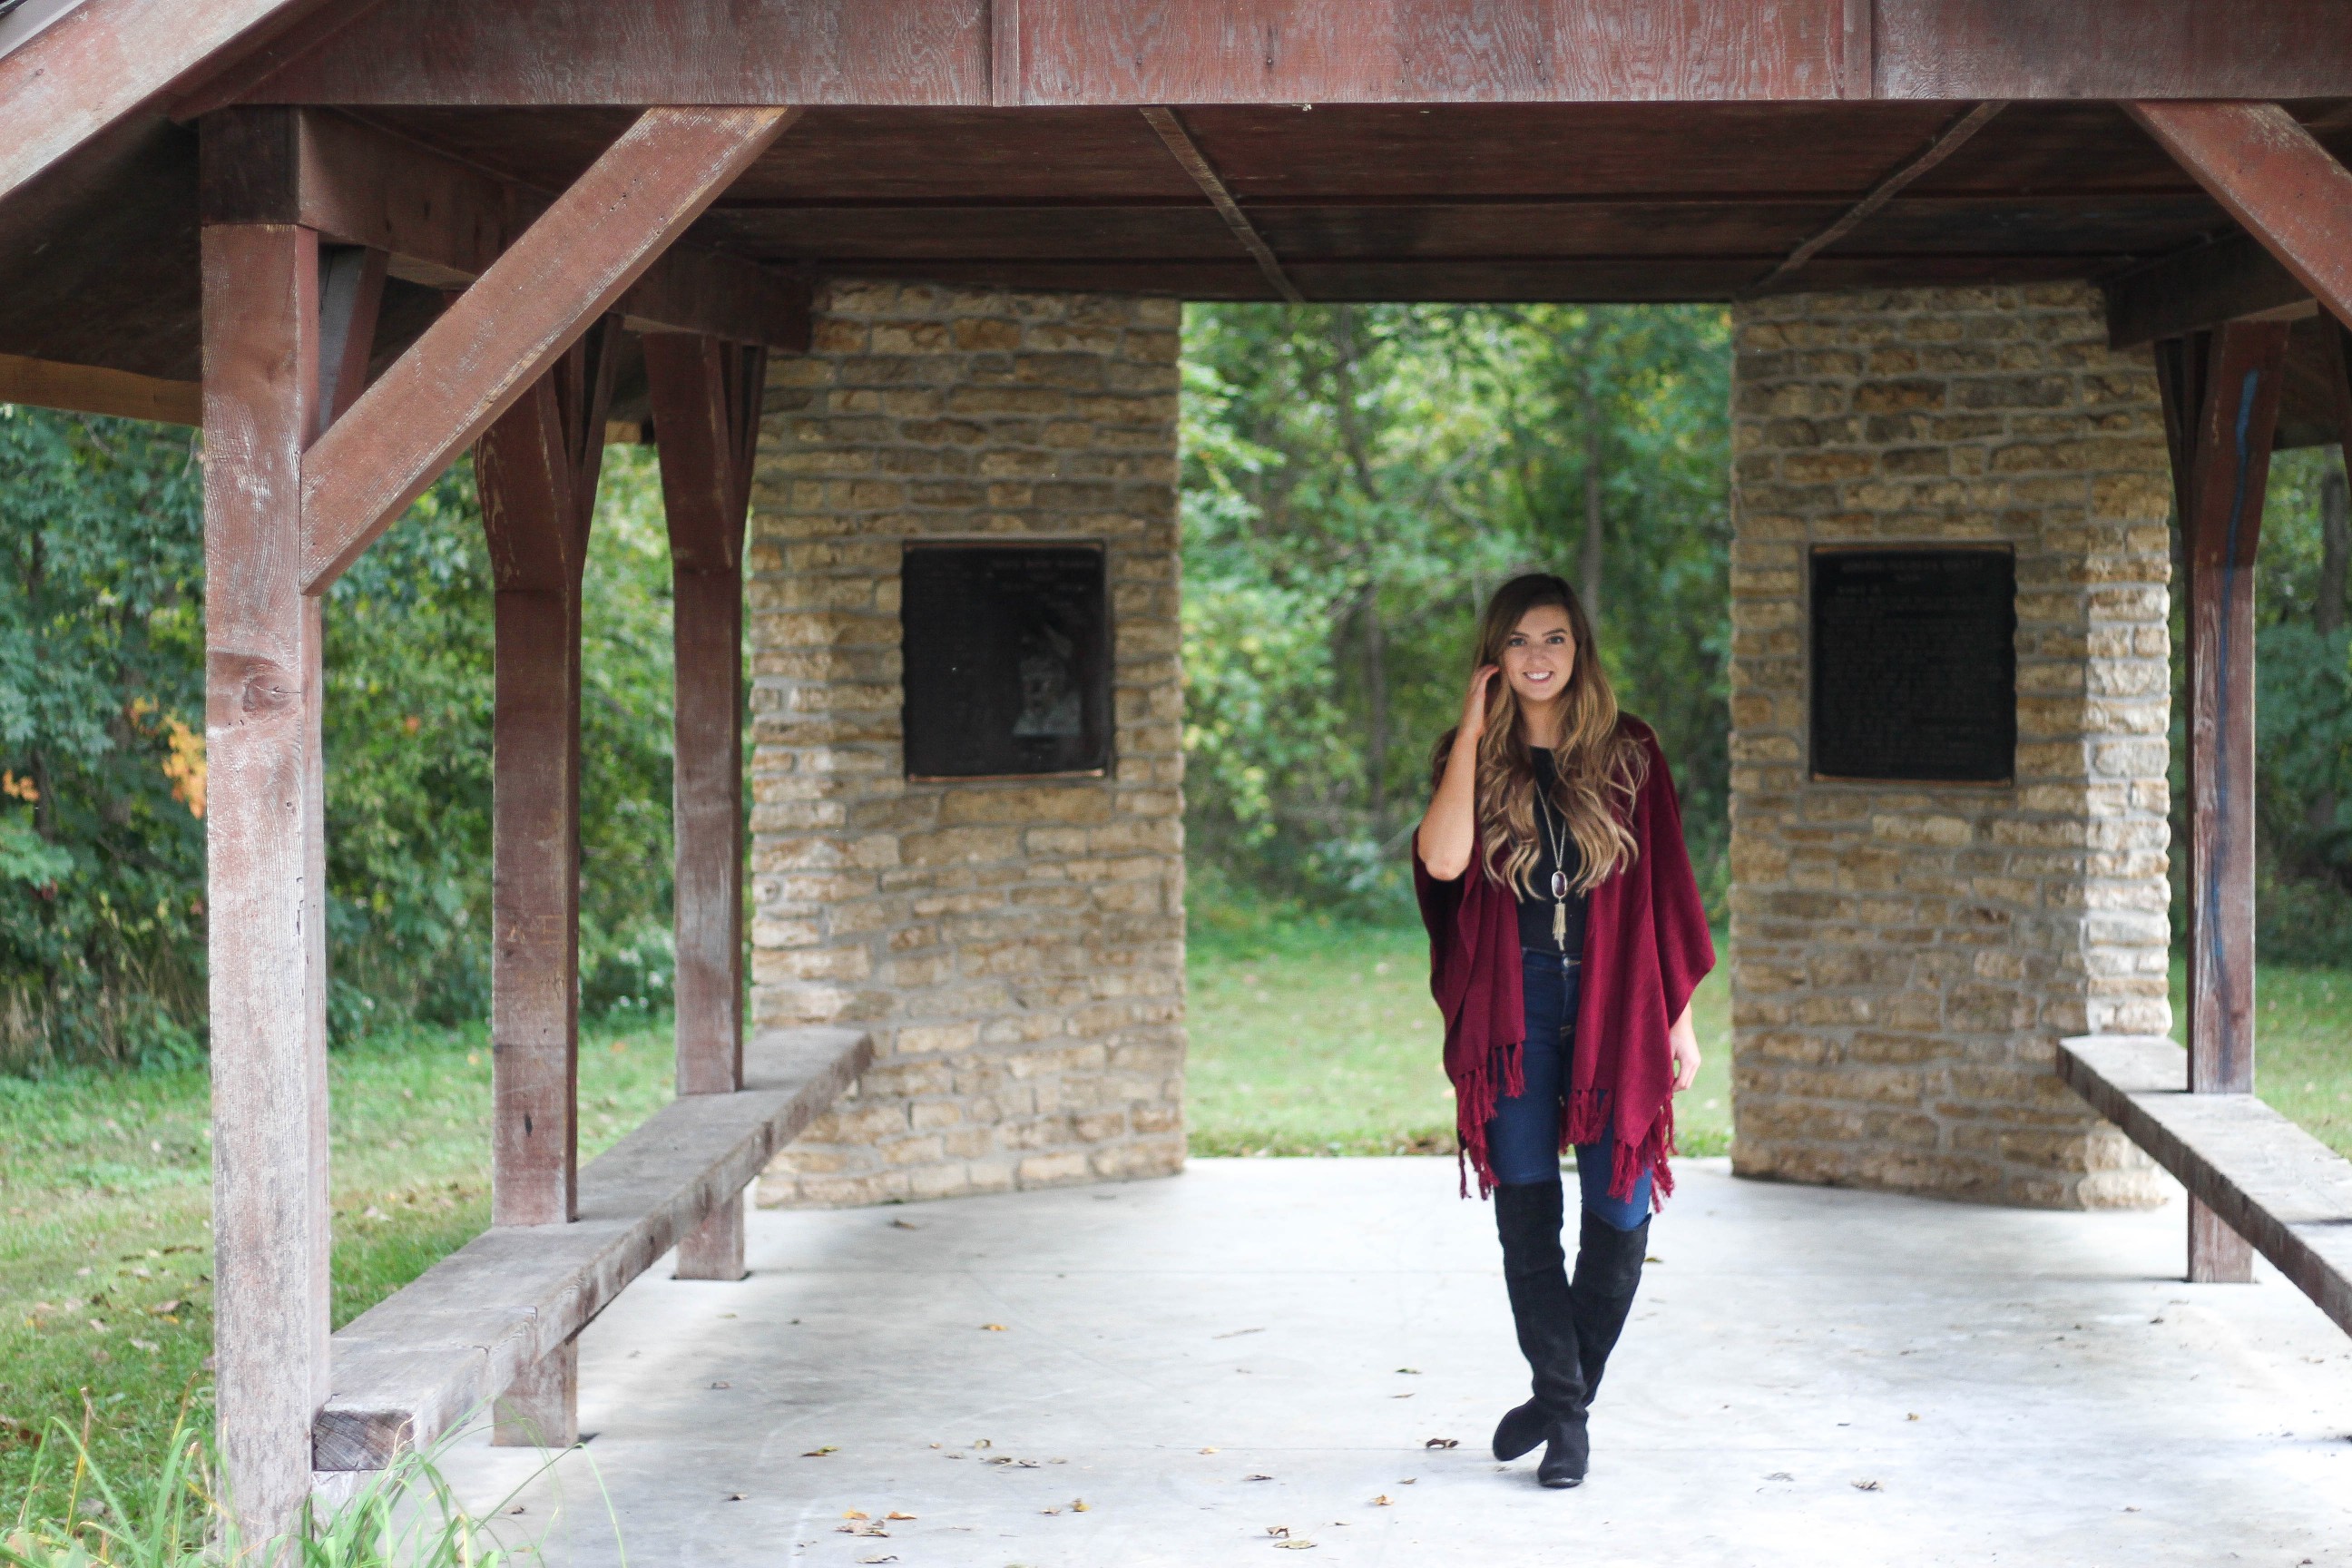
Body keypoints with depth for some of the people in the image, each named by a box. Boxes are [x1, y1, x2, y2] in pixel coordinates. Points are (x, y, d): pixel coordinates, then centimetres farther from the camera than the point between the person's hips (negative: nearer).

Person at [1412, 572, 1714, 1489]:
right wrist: (1471, 734, -11)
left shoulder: (1629, 755, 4)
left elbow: (1666, 892, 5)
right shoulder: (1473, 759, 4)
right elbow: (1442, 860, -16)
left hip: (1613, 1006, 0)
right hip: (1515, 1010, 0)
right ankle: (1561, 1405, 12)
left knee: (1619, 1213, 0)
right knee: (1526, 1210, 0)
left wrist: (1680, 1018, 3)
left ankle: (1570, 1391, 18)